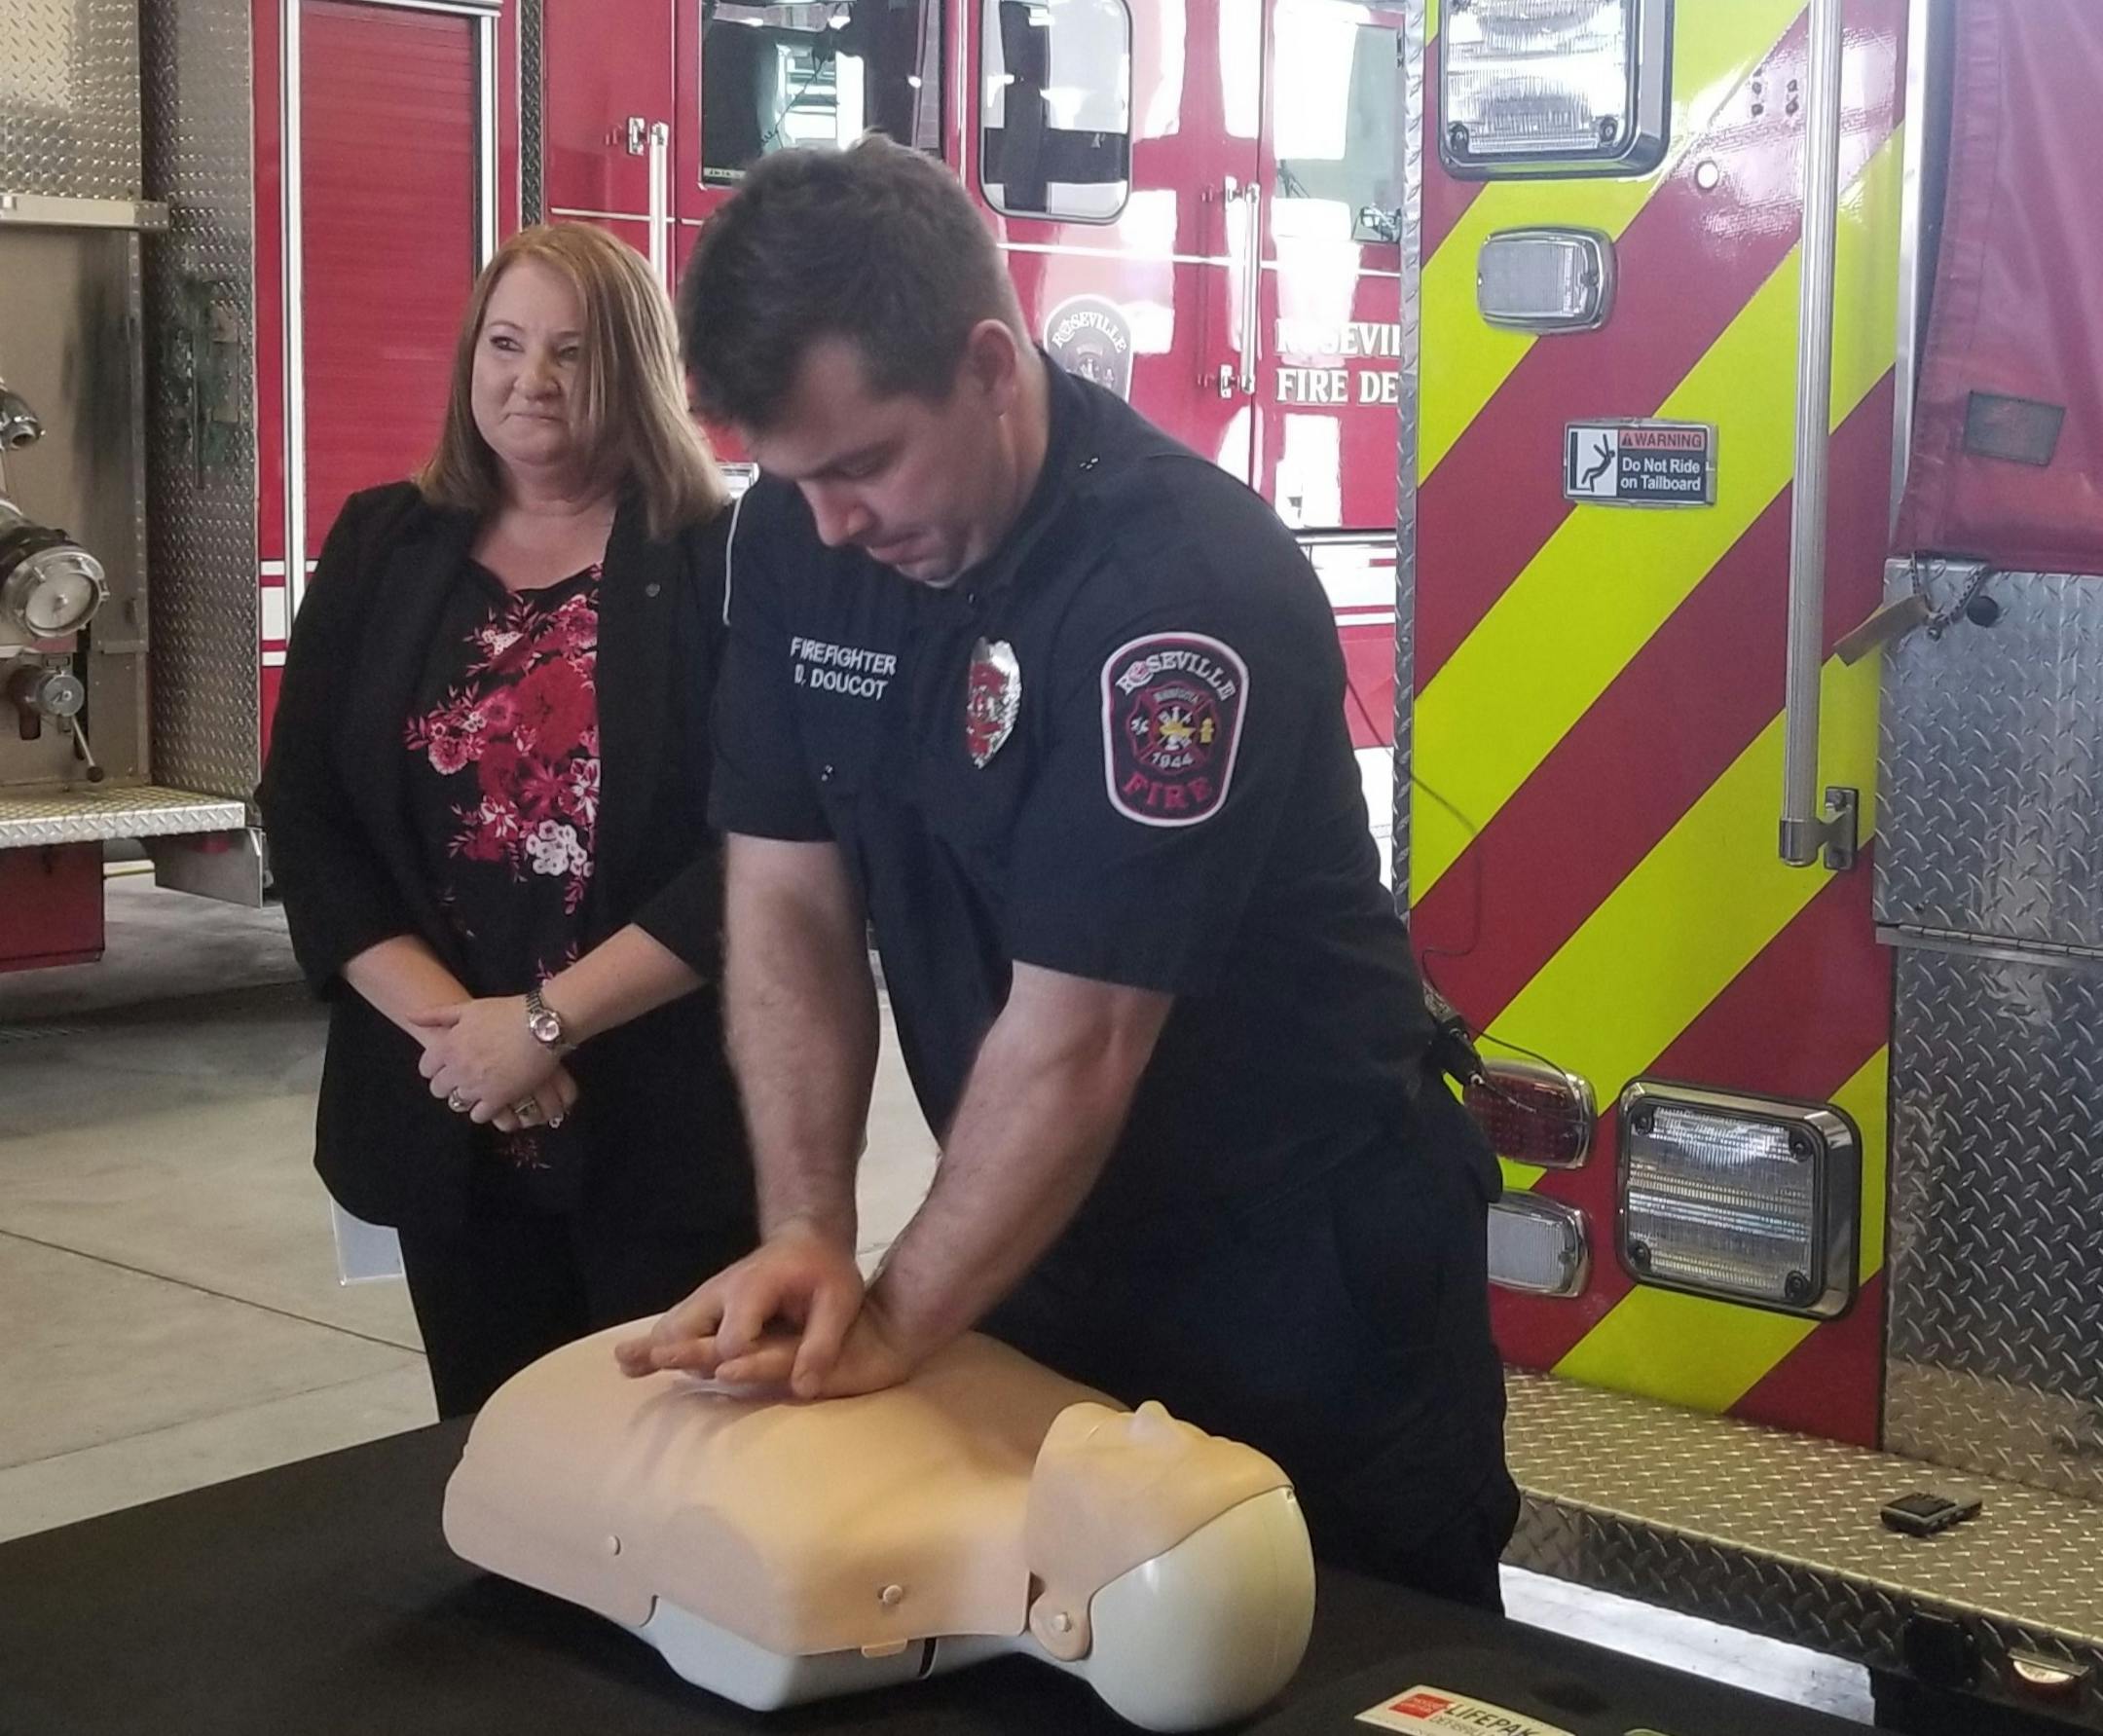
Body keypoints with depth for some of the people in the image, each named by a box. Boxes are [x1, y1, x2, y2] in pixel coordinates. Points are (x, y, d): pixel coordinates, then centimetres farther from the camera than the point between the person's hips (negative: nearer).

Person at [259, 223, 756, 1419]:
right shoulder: (383, 551, 6)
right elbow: (304, 816, 2)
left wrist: (546, 1022, -17)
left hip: (670, 1118, -3)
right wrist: (447, 1025, -11)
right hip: (448, 1116, 4)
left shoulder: (723, 563, -6)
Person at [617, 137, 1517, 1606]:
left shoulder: (1187, 584, -28)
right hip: (1037, 1234, 6)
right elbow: (790, 903, -5)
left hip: (1304, 1256, -6)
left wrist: (891, 1331, -20)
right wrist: (805, 1236, -15)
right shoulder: (793, 539, -7)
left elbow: (1074, 1038, -27)